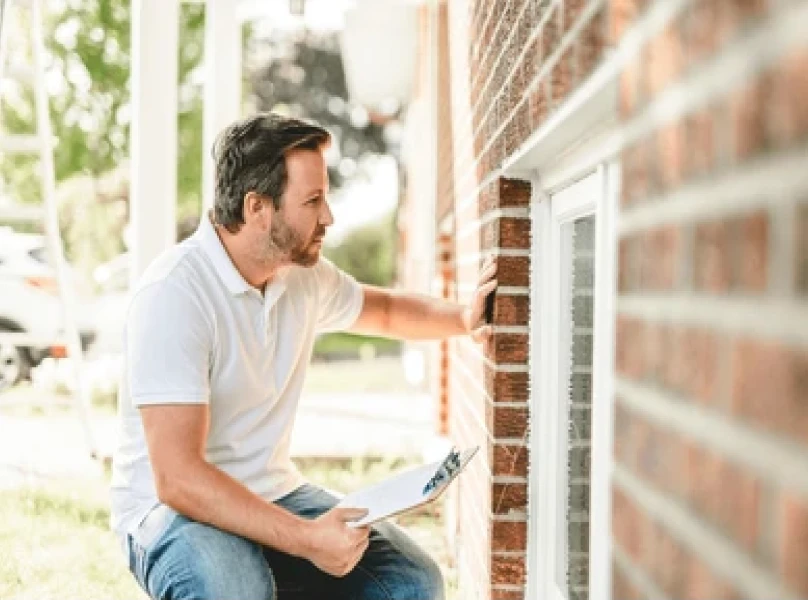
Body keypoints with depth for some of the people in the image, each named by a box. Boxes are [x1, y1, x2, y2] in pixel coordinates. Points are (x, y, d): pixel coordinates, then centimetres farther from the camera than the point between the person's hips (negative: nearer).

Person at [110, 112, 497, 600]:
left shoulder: (304, 275, 0)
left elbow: (386, 309, 25)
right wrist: (305, 538, -34)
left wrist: (462, 318, 5)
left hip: (273, 496, 7)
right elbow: (178, 478, -28)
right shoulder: (173, 292, -23)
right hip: (173, 507, -7)